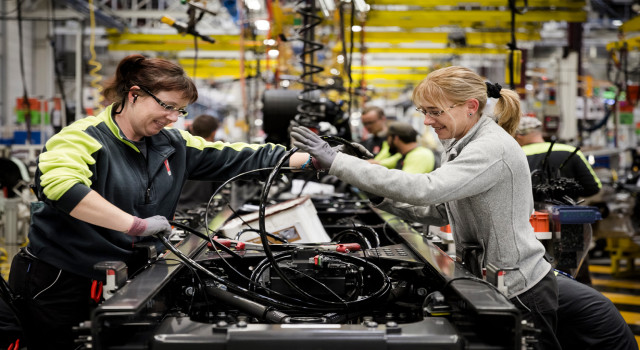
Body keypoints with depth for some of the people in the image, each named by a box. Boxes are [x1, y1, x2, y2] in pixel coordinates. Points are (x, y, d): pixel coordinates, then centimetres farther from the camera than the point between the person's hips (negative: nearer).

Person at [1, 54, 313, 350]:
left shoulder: (172, 145, 8)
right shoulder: (84, 137, -15)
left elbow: (233, 158, 9)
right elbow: (59, 185, -35)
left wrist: (309, 159, 1)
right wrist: (135, 224, -36)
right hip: (59, 285, -6)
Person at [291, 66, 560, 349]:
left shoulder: (492, 148, -24)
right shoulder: (461, 145, 9)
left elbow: (426, 189, -36)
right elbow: (441, 213, 14)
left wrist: (336, 162, -36)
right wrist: (383, 197, -2)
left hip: (520, 294, -9)